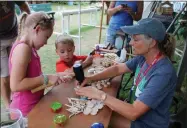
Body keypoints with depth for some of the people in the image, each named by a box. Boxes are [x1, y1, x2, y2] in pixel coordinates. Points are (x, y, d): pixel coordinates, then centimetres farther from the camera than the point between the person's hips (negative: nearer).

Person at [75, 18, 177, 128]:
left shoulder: (163, 74, -34)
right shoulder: (144, 57, -8)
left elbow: (133, 113, -35)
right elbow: (118, 68, 3)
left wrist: (100, 95, -31)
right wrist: (91, 78, -9)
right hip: (139, 110, 7)